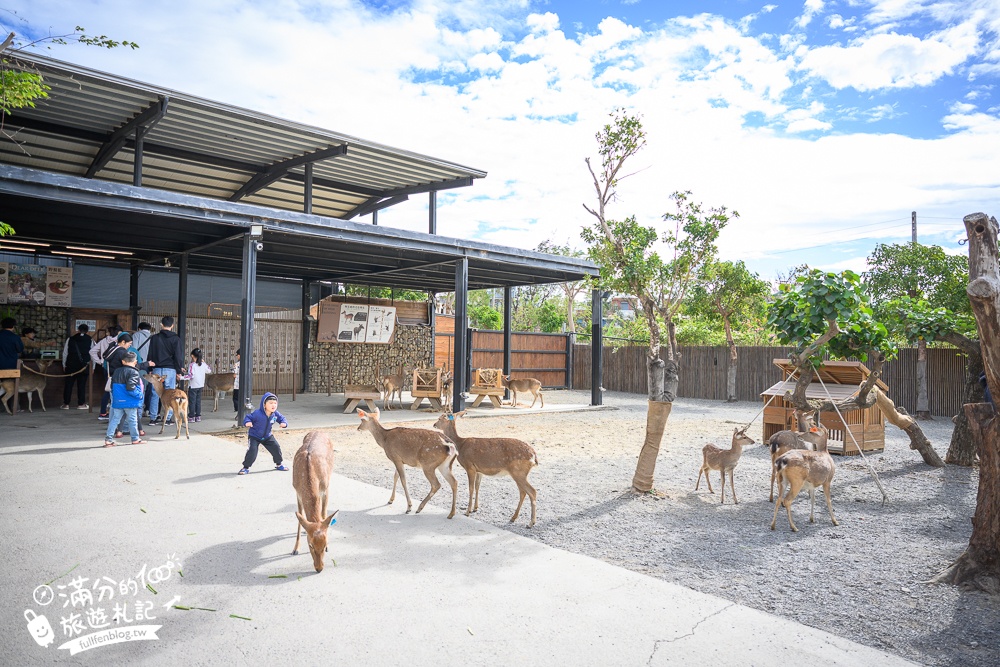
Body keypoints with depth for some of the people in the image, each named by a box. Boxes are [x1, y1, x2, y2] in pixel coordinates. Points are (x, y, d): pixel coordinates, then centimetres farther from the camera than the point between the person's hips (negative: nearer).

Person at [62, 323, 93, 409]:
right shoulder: (90, 340, 0)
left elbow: (65, 353, 6)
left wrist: (64, 365, 14)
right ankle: (81, 404, 5)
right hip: (84, 366, -1)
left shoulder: (70, 339, 4)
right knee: (82, 385, 3)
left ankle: (66, 404, 10)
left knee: (68, 384, 8)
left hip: (71, 366, 1)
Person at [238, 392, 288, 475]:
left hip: (267, 436, 5)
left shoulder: (275, 414, -13)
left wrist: (284, 423, -23)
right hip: (254, 436, -5)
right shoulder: (257, 413, -28)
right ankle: (246, 467, 0)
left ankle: (278, 464, 28)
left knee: (276, 448, 4)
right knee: (252, 451, -20)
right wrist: (247, 422, -42)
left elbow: (282, 418, 0)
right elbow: (248, 417, -20)